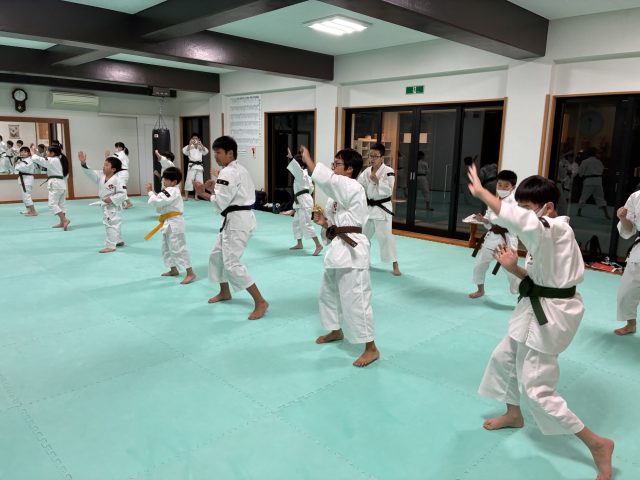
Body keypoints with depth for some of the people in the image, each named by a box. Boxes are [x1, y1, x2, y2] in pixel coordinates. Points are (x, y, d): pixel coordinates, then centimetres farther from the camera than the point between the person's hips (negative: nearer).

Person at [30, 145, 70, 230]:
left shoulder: (51, 160, -12)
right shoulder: (61, 160, 14)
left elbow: (38, 160, -12)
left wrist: (33, 153, 7)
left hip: (55, 184, -9)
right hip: (62, 183, 9)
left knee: (52, 204, -9)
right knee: (61, 203, 12)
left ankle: (64, 220, -21)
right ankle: (62, 222, 15)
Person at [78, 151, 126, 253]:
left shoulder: (117, 179, -22)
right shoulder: (100, 175, 0)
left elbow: (122, 194, -24)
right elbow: (90, 173, -7)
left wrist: (111, 199, -27)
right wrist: (83, 163, -21)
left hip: (113, 206, -9)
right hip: (105, 206, 9)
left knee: (111, 225, -6)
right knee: (108, 224, 21)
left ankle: (110, 246, 1)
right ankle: (118, 241, 36)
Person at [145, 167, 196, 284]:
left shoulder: (173, 191, -18)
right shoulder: (169, 190, 14)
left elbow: (157, 202, -24)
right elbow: (159, 202, 17)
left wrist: (150, 192, -9)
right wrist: (152, 192, 3)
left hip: (174, 223, -11)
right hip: (168, 223, 11)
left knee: (178, 248, -10)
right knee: (166, 248, 19)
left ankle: (190, 273, -6)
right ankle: (173, 270, 31)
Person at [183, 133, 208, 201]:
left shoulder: (201, 147, 9)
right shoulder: (190, 147, 3)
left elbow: (206, 152, -8)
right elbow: (184, 151, -15)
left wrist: (201, 145, -22)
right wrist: (190, 144, -27)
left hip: (199, 166, 3)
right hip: (192, 165, -3)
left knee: (198, 181, 6)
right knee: (189, 181, -8)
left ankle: (196, 196, 16)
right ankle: (186, 196, -3)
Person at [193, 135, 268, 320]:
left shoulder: (228, 172, -17)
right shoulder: (241, 169, 14)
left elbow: (221, 202, -21)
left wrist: (202, 193, -8)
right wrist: (216, 187, 8)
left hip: (236, 221, -11)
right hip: (238, 219, 11)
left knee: (232, 264, -11)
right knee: (217, 255, 22)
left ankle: (260, 302, -8)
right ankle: (225, 292, 38)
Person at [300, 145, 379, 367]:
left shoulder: (353, 188, -14)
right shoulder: (337, 193, 14)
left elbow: (327, 180, -28)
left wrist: (308, 159, -18)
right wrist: (324, 223, -2)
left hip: (352, 250, -10)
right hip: (338, 248, 10)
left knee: (355, 299, -7)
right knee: (328, 293, 23)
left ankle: (371, 348, 6)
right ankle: (336, 331, 45)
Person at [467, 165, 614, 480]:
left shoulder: (554, 230, -23)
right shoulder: (549, 234, 9)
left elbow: (515, 218, -42)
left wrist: (480, 191, -29)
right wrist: (514, 268, 0)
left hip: (551, 315, -11)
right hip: (540, 309, 11)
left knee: (536, 389, -4)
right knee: (504, 357, 23)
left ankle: (597, 444, 13)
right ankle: (513, 415, 45)